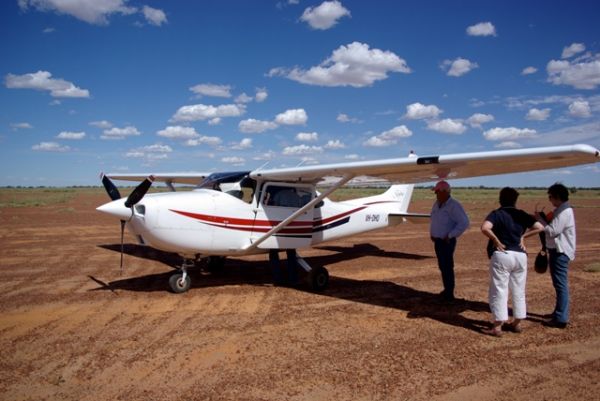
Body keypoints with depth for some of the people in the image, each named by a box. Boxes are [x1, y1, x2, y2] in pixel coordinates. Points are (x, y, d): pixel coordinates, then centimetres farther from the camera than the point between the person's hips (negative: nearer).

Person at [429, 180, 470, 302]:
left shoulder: (454, 205, -16)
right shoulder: (437, 204, 9)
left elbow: (464, 223, -21)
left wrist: (450, 236, -19)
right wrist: (432, 233, 14)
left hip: (447, 242, -8)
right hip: (437, 241, 8)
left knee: (447, 267, -5)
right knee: (442, 266, 14)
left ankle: (449, 294, 2)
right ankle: (447, 290, 26)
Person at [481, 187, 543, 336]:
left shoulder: (496, 214, -6)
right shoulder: (522, 215, 7)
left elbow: (485, 228, -24)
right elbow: (540, 227, 7)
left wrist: (496, 241, -11)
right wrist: (523, 235, 8)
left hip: (502, 255, -5)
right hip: (520, 255, 5)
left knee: (499, 291, 2)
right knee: (519, 291, 17)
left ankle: (497, 327, 5)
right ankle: (517, 323, 27)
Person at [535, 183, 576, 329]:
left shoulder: (564, 212, -18)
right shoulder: (562, 210, 14)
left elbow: (552, 231, -22)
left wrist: (540, 219, -12)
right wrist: (543, 220, 4)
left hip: (560, 252, -11)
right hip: (558, 251, 11)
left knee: (561, 284, -7)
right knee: (559, 284, 20)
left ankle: (561, 319, -3)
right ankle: (559, 312, 33)